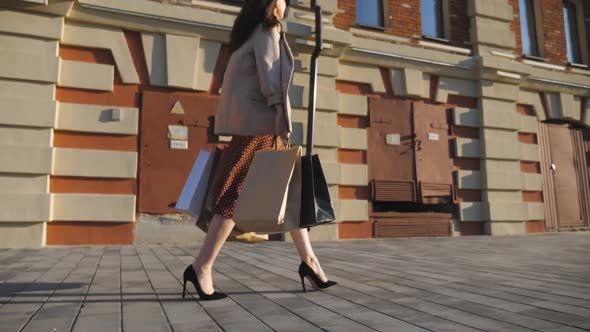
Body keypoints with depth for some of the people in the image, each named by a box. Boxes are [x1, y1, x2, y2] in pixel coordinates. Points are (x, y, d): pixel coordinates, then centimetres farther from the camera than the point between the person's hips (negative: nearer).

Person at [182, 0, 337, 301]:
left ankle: (308, 260, 11)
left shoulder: (249, 30, 26)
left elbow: (237, 80, 21)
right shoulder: (267, 28, 1)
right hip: (258, 119, -9)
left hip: (251, 120, 9)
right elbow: (270, 70, -14)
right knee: (237, 193, -10)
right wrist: (281, 111, -22)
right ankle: (201, 267, -6)